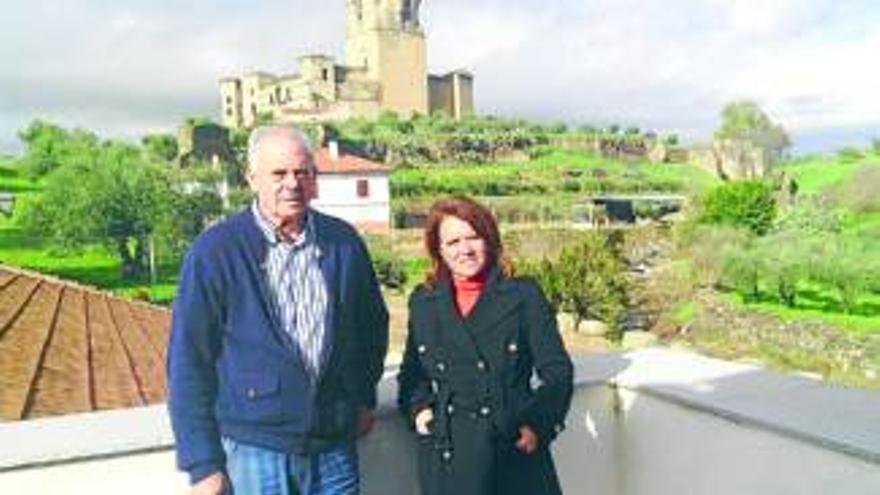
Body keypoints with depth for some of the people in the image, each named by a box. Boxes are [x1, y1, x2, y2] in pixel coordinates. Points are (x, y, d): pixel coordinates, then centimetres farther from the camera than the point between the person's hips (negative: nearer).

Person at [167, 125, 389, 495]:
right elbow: (188, 361, -7)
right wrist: (203, 464, -7)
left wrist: (364, 397, 14)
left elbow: (373, 322, 16)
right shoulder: (214, 251, -8)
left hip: (336, 446, 3)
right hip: (255, 450, -3)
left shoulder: (343, 241, 2)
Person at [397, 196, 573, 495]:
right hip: (447, 457, 2)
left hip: (514, 452, -2)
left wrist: (537, 423, -11)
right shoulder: (423, 302, 9)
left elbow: (557, 371, 1)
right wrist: (418, 408, 3)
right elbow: (412, 373, 20)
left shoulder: (524, 295, 0)